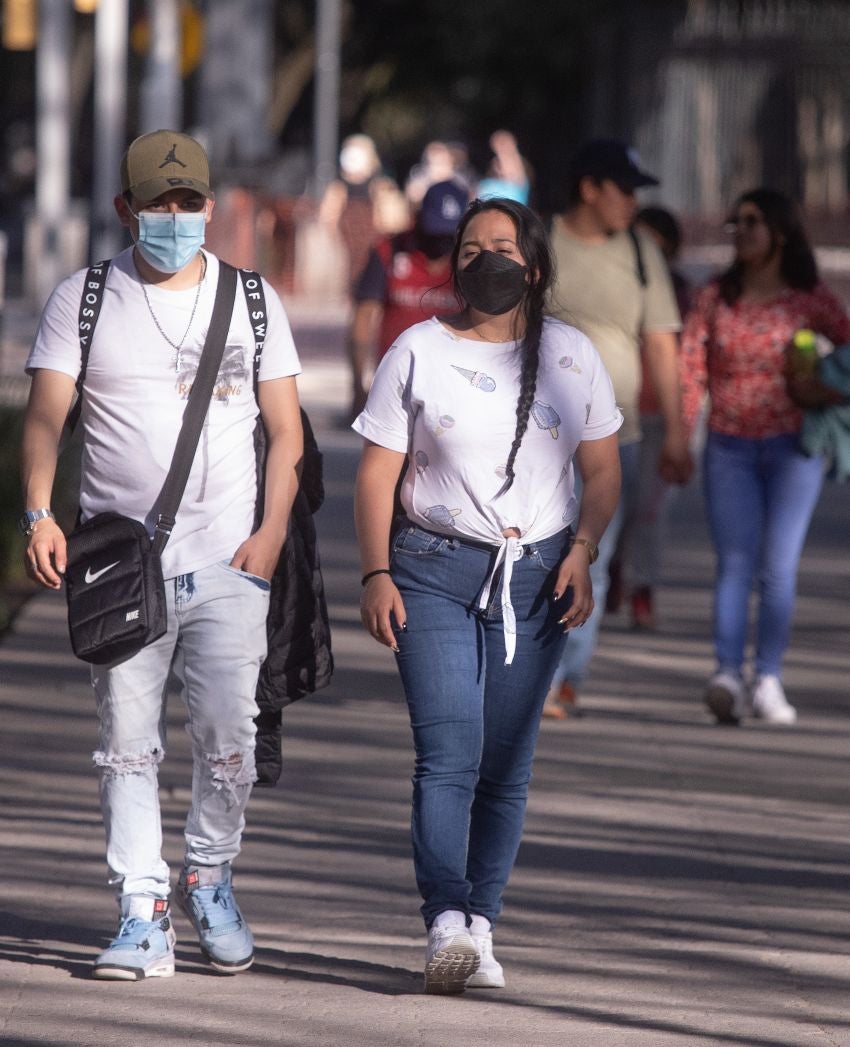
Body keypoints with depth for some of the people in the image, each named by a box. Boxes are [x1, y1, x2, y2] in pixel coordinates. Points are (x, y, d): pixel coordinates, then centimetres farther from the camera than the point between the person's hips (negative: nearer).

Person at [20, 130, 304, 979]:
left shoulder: (253, 301, 9)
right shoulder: (82, 301, 6)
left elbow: (285, 430, 10)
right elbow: (45, 417, 0)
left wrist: (271, 532, -3)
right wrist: (38, 515, -16)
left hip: (227, 562, 0)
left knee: (228, 733, -4)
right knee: (127, 741, -3)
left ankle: (209, 878, 19)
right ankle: (142, 916, 0)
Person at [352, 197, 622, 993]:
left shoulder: (571, 356, 8)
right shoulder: (418, 352, 4)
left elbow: (602, 470, 11)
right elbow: (377, 473, 4)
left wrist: (581, 552, -5)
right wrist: (376, 575, -5)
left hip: (535, 576, 2)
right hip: (435, 570, -2)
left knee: (506, 764, 1)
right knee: (448, 754, -15)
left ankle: (480, 928, 7)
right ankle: (447, 924, -26)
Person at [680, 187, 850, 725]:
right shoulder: (715, 297, 4)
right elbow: (691, 369, -1)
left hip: (792, 446, -1)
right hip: (730, 448, 1)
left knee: (778, 566, -5)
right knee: (735, 562, -7)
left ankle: (768, 679, -4)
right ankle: (728, 673, -18)